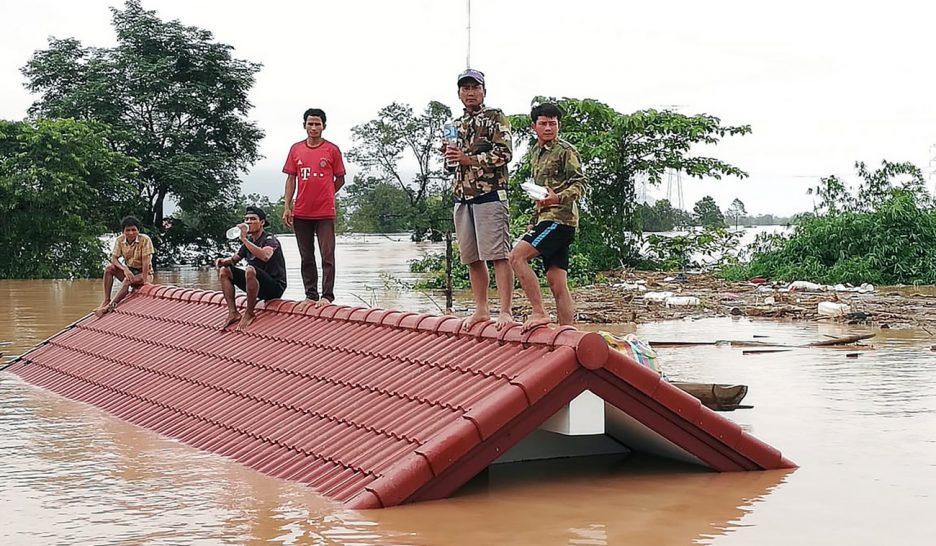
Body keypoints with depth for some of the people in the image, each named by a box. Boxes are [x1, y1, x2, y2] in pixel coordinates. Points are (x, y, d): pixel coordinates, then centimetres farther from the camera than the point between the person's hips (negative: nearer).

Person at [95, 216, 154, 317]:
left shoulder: (145, 239, -19)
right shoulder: (120, 240, -6)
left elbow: (146, 261, -22)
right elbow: (114, 258, -9)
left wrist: (145, 280, -27)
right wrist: (125, 269, -28)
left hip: (144, 273, -5)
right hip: (129, 270, 5)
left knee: (128, 281, -34)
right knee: (109, 268, -20)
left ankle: (111, 305, -35)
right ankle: (106, 300, -22)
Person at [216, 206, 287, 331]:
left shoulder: (270, 239, -12)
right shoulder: (248, 241, 12)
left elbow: (265, 256, -35)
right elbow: (234, 259, 20)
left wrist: (244, 239, -32)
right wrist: (223, 261, -4)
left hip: (275, 287, -8)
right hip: (258, 286, 8)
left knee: (250, 270, -36)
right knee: (224, 270, 2)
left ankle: (249, 314, -20)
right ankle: (233, 313, -7)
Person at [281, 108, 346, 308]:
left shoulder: (332, 150, 0)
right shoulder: (296, 149, 8)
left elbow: (340, 180, 6)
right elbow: (291, 179, 9)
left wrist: (324, 195, 4)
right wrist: (287, 207, 2)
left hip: (325, 212, -3)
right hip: (301, 213, 3)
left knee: (327, 256, -5)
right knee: (306, 257, 9)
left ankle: (327, 296, -2)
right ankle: (311, 295, 16)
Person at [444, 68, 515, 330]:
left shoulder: (495, 117, 0)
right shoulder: (457, 125, 20)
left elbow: (504, 153, -10)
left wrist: (469, 159, -15)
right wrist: (449, 153, 4)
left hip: (490, 194, -7)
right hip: (462, 197, 7)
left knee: (498, 255, -10)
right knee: (472, 258, 9)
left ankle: (505, 311, -12)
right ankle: (481, 310, 16)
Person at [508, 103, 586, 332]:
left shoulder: (566, 151, -3)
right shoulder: (535, 153, 22)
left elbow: (580, 184, -12)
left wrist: (558, 198, -29)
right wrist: (533, 222, 27)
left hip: (560, 217, -8)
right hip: (544, 218, 8)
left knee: (517, 256, -20)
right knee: (557, 283, 3)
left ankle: (539, 312, -18)